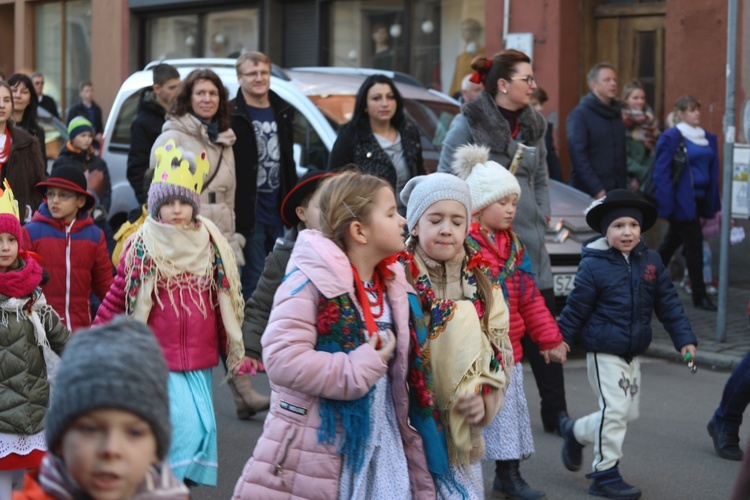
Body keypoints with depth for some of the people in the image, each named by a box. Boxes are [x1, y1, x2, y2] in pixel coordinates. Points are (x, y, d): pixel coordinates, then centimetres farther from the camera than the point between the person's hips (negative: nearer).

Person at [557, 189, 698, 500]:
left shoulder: (650, 262, 2)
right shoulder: (594, 265, -12)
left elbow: (668, 304, 7)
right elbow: (576, 309, -7)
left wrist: (684, 339, 1)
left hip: (633, 353, 6)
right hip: (604, 352, -6)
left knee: (629, 412, 14)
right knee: (615, 409, -9)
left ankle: (577, 432, 37)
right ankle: (605, 474, 3)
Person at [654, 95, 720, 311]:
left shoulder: (709, 139, 12)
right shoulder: (671, 137, -9)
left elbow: (713, 172, 14)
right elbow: (661, 172, -11)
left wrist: (715, 204, 10)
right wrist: (666, 204, -17)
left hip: (699, 200, 7)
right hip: (682, 202, -7)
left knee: (672, 242, 17)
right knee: (694, 244, -6)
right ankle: (699, 295, 0)